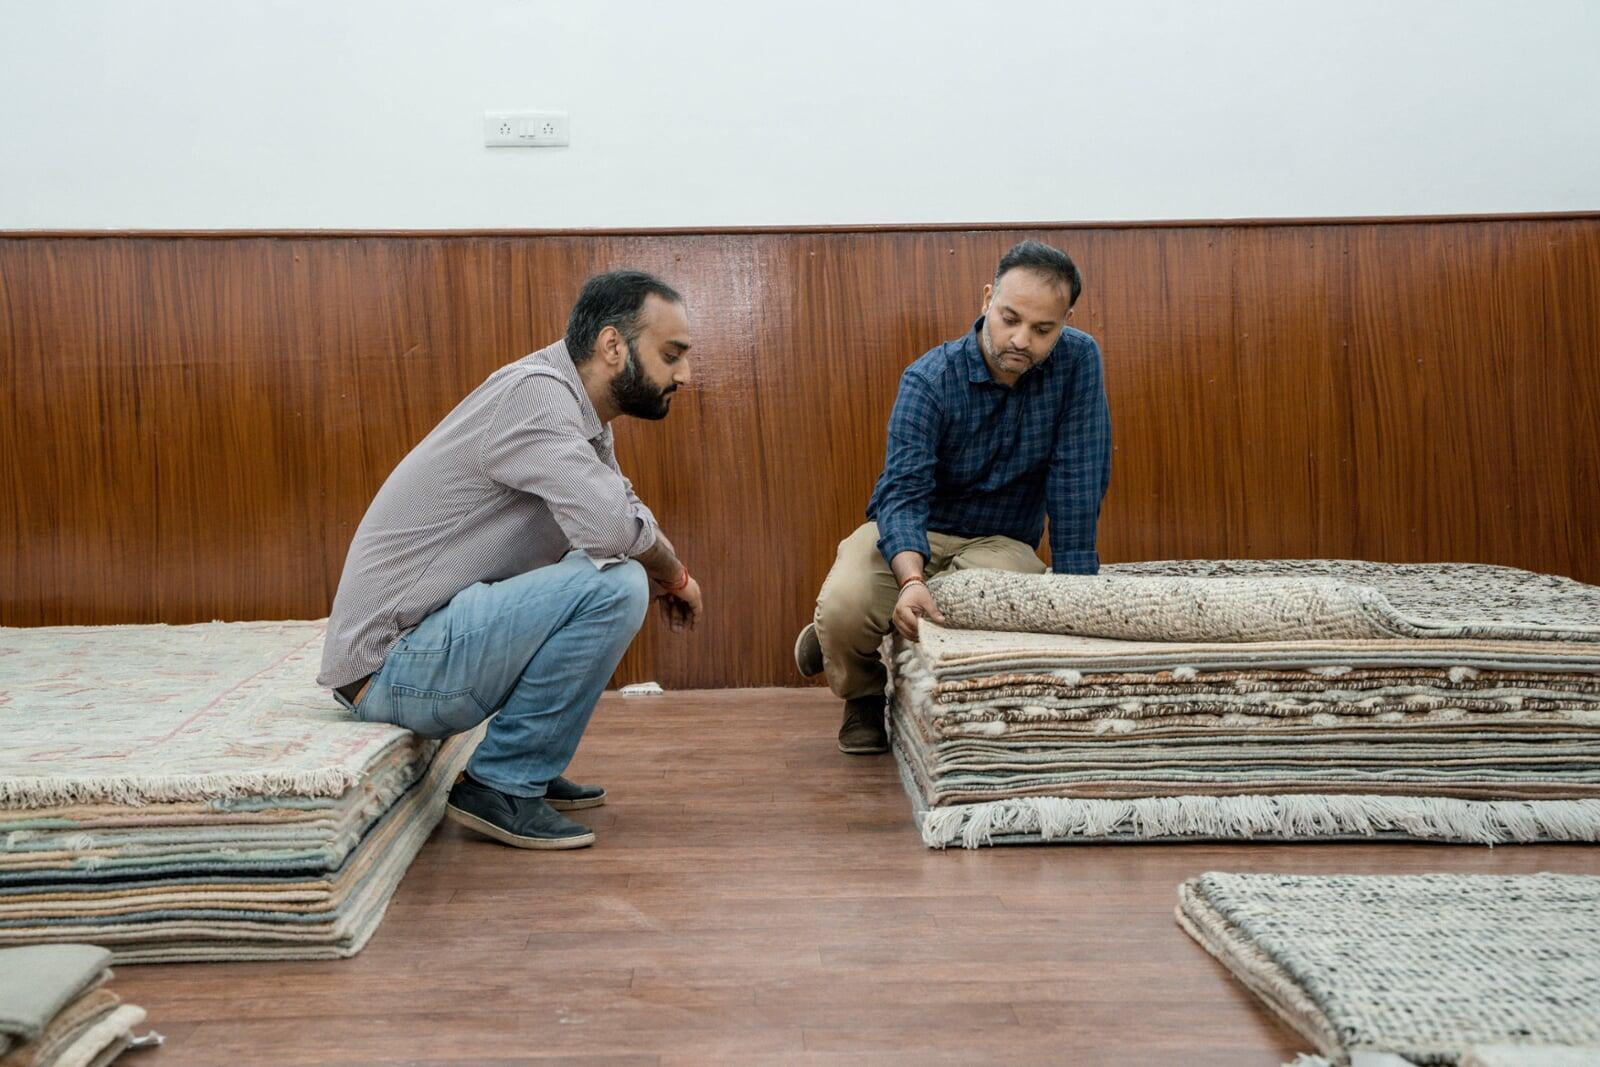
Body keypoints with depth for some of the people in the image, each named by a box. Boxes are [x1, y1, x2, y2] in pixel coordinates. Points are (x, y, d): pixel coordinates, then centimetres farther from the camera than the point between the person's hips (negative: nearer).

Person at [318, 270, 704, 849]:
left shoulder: (579, 412, 10)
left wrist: (663, 574, -5)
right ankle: (503, 785, -10)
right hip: (391, 665, -10)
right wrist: (674, 572, -11)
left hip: (432, 638, 10)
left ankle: (529, 771, 17)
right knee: (614, 586, -23)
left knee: (619, 574, 19)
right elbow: (610, 525, -31)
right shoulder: (534, 392, -19)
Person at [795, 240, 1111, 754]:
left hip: (1001, 541, 2)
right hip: (911, 534, -1)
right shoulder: (929, 380, -18)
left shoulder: (1079, 360, -12)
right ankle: (865, 696, 7)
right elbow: (904, 490, -29)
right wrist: (912, 580, -48)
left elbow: (1077, 480, -12)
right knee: (843, 608, -30)